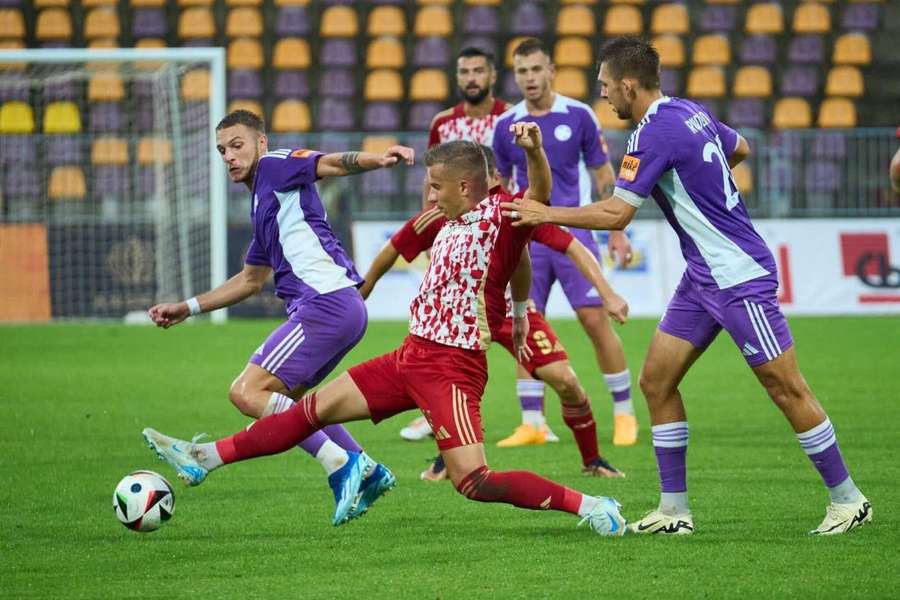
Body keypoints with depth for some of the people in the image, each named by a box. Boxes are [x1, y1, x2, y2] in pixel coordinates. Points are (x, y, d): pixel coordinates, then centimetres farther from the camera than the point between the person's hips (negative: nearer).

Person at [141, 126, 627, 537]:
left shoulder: (500, 214, -13)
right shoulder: (449, 223, 12)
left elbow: (540, 198, -33)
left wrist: (534, 151, -50)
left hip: (451, 367, -9)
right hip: (413, 355, 9)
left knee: (473, 482, -19)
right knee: (314, 408, 13)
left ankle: (587, 506, -10)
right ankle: (206, 458, 22)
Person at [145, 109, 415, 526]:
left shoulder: (275, 168, -1)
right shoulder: (261, 206, 26)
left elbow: (332, 163, -19)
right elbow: (251, 280, 37)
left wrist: (377, 160, -40)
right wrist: (187, 309, 37)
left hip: (326, 302, -10)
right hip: (341, 308, 10)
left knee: (247, 392, -13)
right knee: (283, 398, 26)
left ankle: (340, 464, -18)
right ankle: (366, 471, 19)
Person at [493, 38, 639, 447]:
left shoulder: (579, 116, -1)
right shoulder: (506, 125, 6)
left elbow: (604, 176, 4)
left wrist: (617, 233, -1)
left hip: (574, 233, -3)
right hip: (527, 240, 3)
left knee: (596, 321, -7)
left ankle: (624, 414, 4)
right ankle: (532, 425, 6)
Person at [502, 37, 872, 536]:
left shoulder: (656, 133, -20)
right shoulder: (690, 112, 7)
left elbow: (616, 214, -22)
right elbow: (740, 148, 25)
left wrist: (547, 214, -14)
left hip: (739, 278, -10)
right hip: (702, 276, 10)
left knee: (787, 390, -2)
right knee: (656, 381, 6)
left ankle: (847, 500, 8)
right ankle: (673, 511, 9)